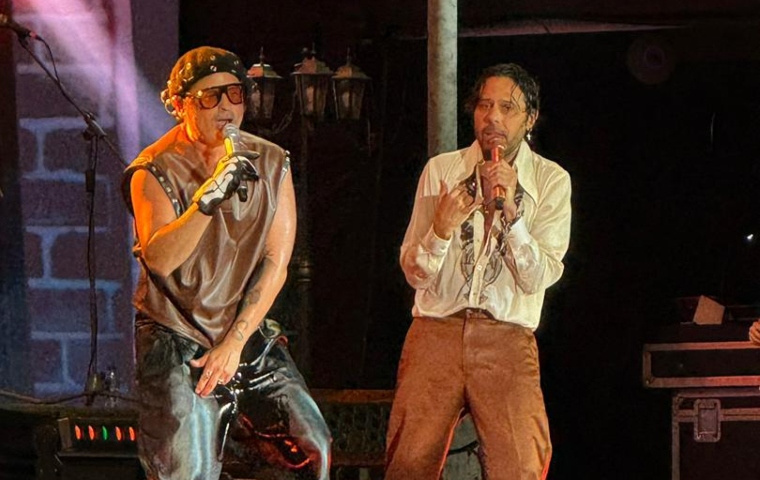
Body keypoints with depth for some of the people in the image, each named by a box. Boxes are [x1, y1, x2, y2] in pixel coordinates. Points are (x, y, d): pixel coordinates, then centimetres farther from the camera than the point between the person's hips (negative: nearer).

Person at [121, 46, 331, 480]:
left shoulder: (271, 162, 3)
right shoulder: (155, 170, -8)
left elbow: (276, 262, -2)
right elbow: (160, 259, -24)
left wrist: (234, 343, -10)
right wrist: (207, 200, -37)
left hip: (251, 340, 4)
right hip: (177, 342, -4)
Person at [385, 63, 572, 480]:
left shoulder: (551, 181, 4)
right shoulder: (441, 170, 7)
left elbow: (538, 278, -5)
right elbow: (414, 273, 5)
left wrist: (510, 209, -15)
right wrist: (442, 228, -15)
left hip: (507, 341, -1)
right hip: (435, 333, 1)